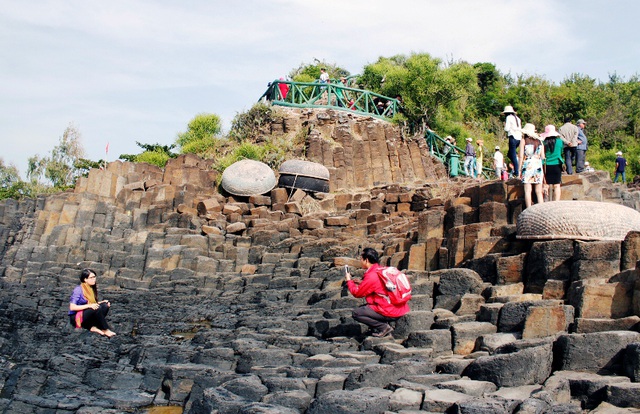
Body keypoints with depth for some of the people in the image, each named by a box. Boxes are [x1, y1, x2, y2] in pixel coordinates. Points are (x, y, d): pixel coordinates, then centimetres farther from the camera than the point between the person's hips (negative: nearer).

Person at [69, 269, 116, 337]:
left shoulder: (92, 288, 8)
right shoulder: (78, 290, -15)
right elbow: (72, 307, -22)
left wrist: (102, 302, -6)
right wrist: (89, 306, -29)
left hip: (88, 315, 7)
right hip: (75, 317, -7)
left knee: (105, 305, -16)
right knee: (97, 309, -32)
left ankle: (93, 327, -23)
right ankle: (106, 330, -25)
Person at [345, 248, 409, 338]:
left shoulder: (372, 276, -17)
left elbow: (357, 293, -5)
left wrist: (349, 280, 11)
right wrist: (358, 284, 16)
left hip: (391, 313, -9)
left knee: (356, 313, -3)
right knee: (363, 308, 22)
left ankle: (383, 327, -4)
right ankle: (384, 324, 9)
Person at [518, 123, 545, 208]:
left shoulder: (523, 140, 2)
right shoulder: (539, 141, 11)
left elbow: (521, 156, -2)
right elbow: (543, 157, 8)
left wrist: (519, 170, 0)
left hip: (527, 166, -3)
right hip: (538, 166, 3)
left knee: (527, 191, -4)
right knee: (539, 191, 7)